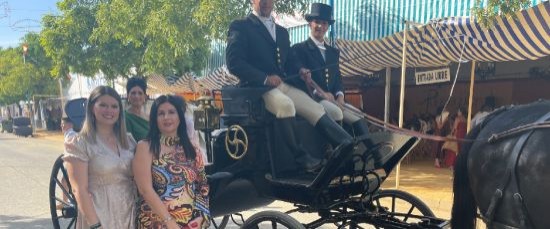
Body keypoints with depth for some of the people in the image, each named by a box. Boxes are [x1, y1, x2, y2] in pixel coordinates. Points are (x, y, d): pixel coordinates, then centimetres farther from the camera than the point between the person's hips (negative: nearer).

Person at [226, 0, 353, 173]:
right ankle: (300, 156, -25)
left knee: (316, 109, -13)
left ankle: (349, 147, -20)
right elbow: (233, 62, -9)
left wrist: (300, 70, 0)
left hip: (283, 85, 6)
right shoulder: (240, 27, 2)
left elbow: (290, 60, 25)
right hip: (257, 87, -6)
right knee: (285, 105, -34)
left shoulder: (282, 31, 24)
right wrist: (265, 78, -20)